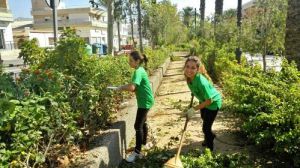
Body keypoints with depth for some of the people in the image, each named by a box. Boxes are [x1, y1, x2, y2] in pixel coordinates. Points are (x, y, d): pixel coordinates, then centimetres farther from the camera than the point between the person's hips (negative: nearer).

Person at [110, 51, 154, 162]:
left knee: (138, 126, -7)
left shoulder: (138, 72, -22)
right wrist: (125, 87, -4)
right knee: (142, 122, 23)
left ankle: (137, 152, 0)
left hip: (145, 101, -10)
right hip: (144, 100, 10)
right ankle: (143, 142, 42)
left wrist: (121, 88, -18)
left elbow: (132, 88, -35)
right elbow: (135, 86, 11)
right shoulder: (140, 70, 8)